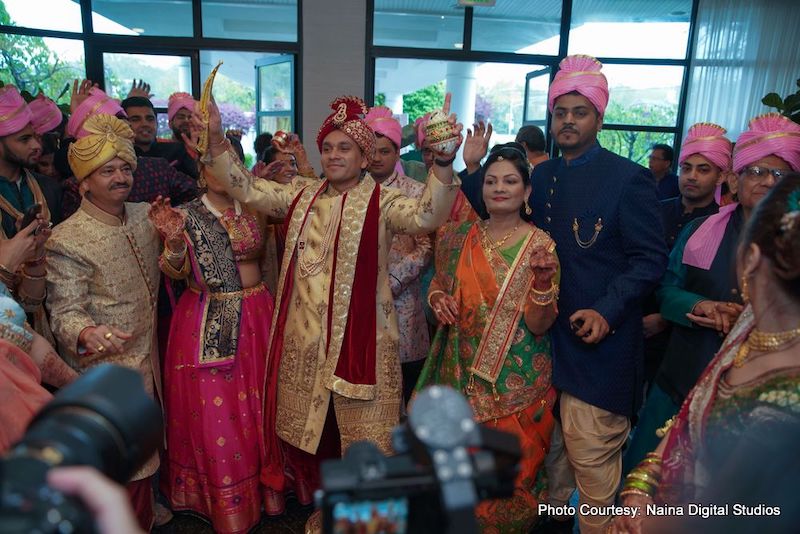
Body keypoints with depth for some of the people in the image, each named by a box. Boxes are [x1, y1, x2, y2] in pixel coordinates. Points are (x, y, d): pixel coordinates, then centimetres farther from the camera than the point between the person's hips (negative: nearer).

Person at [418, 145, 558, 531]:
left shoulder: (540, 246, -10)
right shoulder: (458, 237, 1)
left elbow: (539, 325, -14)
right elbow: (438, 286, 15)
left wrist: (542, 279, -30)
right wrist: (438, 299, -7)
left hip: (514, 384, -3)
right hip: (461, 375, 4)